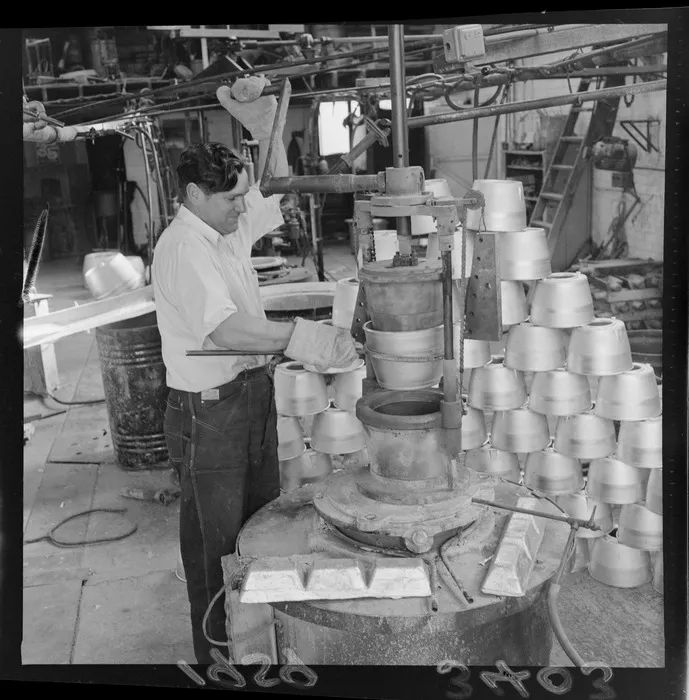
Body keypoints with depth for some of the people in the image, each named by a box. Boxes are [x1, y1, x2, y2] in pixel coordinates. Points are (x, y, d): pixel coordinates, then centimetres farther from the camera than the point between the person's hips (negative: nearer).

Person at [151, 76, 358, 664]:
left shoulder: (230, 227, 5)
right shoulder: (181, 247, -21)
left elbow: (276, 191, 22)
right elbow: (224, 328, -35)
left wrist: (263, 127, 7)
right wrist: (301, 337, -41)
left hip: (253, 394, 9)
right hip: (208, 410, -9)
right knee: (215, 539, 5)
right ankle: (218, 654, 23)